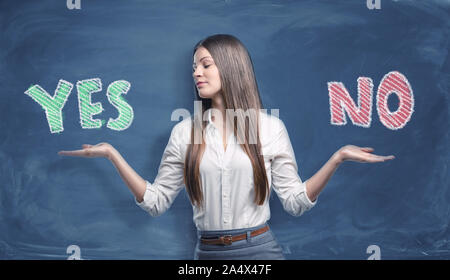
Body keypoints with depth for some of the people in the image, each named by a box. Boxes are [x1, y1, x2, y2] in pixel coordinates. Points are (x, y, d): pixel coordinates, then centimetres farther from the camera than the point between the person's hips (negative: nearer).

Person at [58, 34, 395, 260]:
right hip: (208, 251, 2)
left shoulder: (270, 127, -2)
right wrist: (112, 154, -5)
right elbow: (155, 201, 1)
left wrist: (336, 158, -15)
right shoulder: (185, 131, 3)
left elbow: (296, 201, -4)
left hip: (260, 248, -1)